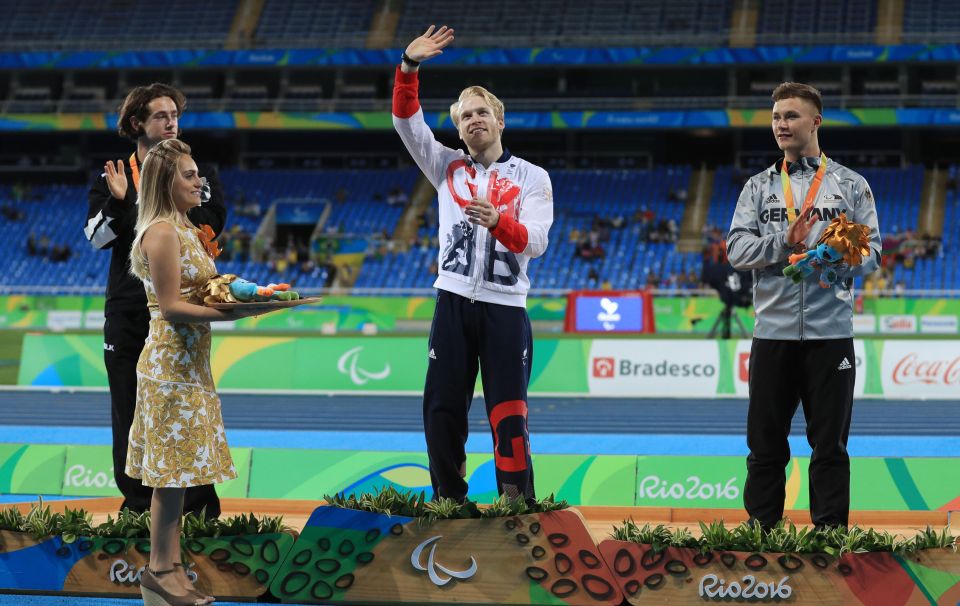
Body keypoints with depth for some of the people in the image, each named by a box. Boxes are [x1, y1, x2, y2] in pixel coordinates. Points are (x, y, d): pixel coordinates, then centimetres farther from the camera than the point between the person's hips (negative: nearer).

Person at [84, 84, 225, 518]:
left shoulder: (198, 173, 7)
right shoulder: (112, 177, 10)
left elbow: (211, 226, -8)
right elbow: (96, 237, 0)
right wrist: (118, 202, -16)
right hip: (128, 307, 2)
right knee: (129, 407, 4)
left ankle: (198, 503, 0)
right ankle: (137, 502, 12)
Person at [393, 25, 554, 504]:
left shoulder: (532, 177, 5)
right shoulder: (448, 168, 12)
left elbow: (535, 242, -8)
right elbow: (407, 123, 0)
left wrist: (498, 222, -27)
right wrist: (409, 67, -14)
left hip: (505, 307, -2)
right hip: (454, 302, 2)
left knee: (508, 414, -4)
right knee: (442, 409, 2)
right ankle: (448, 501, 11)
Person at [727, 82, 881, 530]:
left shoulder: (850, 185, 8)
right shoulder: (759, 187, 12)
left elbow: (871, 252, 2)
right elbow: (737, 249, 0)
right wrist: (784, 243, -17)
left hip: (831, 333, -1)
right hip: (773, 331, 2)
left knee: (829, 443, 2)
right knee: (765, 443, 4)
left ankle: (830, 531, 7)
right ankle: (761, 528, 11)